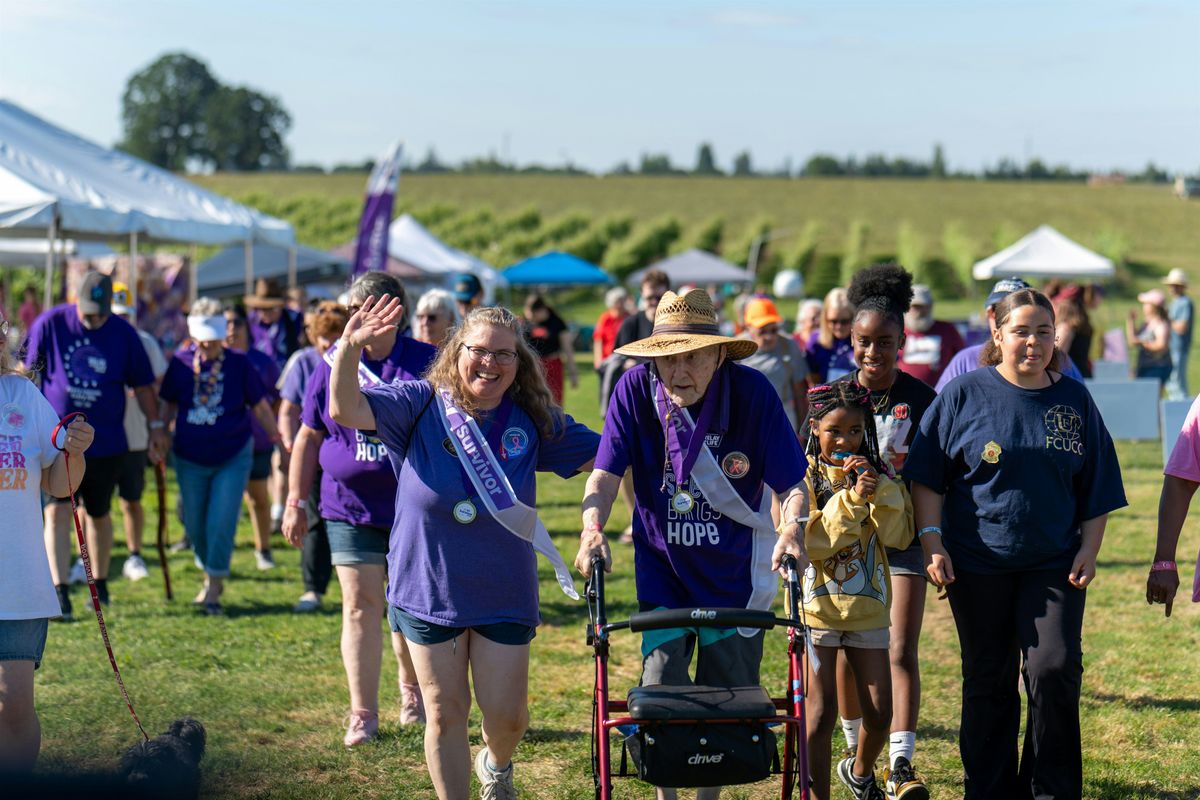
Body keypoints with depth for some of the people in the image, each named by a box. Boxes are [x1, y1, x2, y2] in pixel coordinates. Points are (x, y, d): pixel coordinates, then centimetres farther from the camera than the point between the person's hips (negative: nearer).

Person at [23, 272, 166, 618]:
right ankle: (59, 592, -15)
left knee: (99, 515, 12)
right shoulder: (50, 324, -5)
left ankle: (99, 584, 29)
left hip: (106, 443, 1)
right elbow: (26, 372, 3)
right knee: (57, 512, -13)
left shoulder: (124, 334, -2)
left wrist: (155, 426, 3)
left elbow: (142, 385, 6)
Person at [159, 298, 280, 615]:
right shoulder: (181, 363, -3)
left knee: (221, 523, -10)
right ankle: (210, 575, 33)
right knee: (194, 525, 10)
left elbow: (260, 407, 1)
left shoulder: (239, 364, -7)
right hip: (190, 459, 3)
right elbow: (169, 406, 8)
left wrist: (280, 440, 1)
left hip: (233, 457, -3)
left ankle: (214, 588, 1)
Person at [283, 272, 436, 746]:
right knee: (360, 608, -2)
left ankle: (411, 689, 35)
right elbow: (309, 436, 9)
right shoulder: (334, 363, 3)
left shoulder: (426, 362, -2)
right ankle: (362, 714, 4)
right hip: (350, 510, 1)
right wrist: (295, 502, 6)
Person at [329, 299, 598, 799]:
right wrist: (350, 347, -36)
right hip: (428, 588, -1)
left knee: (507, 716, 4)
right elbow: (346, 410, -21)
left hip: (504, 594, 1)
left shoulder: (534, 420, -2)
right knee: (445, 714, 6)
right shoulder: (422, 404, -8)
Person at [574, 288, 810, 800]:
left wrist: (793, 527, -35)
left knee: (729, 694, 7)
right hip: (662, 565, 0)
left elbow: (791, 484, -15)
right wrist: (593, 527, -34)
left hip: (736, 569, 0)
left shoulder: (752, 393, -17)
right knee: (660, 688, -5)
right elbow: (605, 473, -15)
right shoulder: (636, 390, -14)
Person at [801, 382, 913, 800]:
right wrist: (851, 500, -24)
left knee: (879, 713, 6)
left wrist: (876, 487, -16)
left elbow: (899, 536, -5)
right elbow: (808, 541, -16)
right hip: (817, 606, -3)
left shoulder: (876, 473, 7)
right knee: (820, 714, -5)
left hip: (868, 608, 4)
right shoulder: (803, 475, -5)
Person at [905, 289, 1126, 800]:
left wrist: (1088, 550, 2)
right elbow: (927, 477, 1)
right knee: (988, 681, 7)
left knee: (1055, 670, -10)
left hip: (1054, 566, 1)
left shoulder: (1074, 400, 6)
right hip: (977, 565, -1)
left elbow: (1097, 491, 12)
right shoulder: (964, 394, 0)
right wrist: (932, 542, -7)